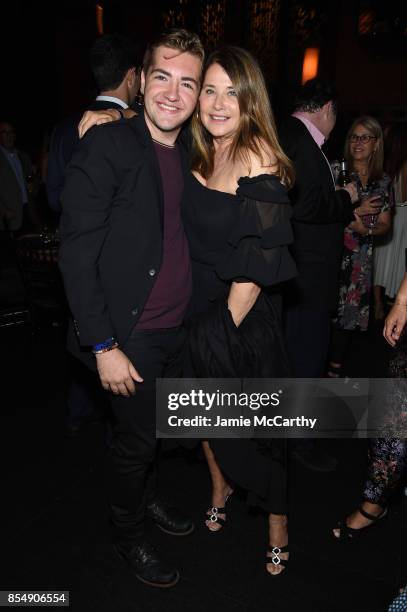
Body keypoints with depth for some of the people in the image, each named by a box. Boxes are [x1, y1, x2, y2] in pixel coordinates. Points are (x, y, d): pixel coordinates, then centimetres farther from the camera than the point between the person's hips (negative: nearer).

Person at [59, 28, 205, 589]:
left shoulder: (188, 156, 8)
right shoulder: (107, 146, -13)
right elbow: (76, 254, -16)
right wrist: (104, 346, -18)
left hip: (177, 328, 6)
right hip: (131, 335, -6)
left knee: (155, 429, 22)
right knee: (135, 439, 10)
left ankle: (147, 499, 50)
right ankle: (128, 536, 38)